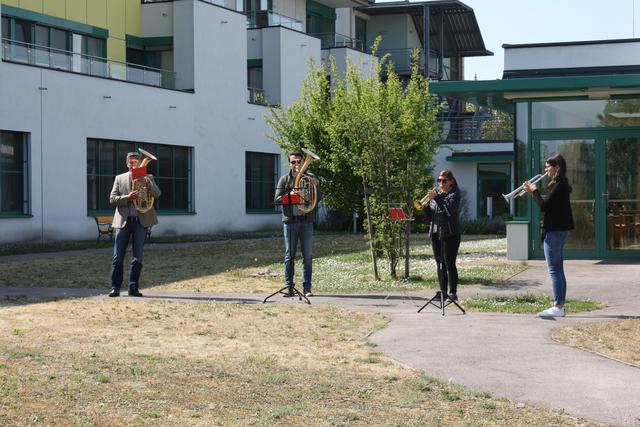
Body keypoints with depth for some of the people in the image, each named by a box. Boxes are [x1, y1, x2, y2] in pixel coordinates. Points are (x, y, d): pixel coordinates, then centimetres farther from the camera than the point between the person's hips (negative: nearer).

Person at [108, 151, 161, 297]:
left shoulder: (147, 178, 11)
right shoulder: (120, 178, 12)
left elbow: (157, 194, -6)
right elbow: (112, 199, 4)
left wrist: (146, 182, -23)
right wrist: (127, 197, -13)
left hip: (140, 221, 0)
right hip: (123, 221, 0)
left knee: (138, 257, 1)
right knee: (118, 257, -1)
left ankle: (133, 288, 6)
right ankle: (115, 287, 3)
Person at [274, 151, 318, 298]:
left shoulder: (309, 177, 9)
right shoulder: (284, 179, 9)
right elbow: (276, 199, 1)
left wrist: (315, 186, -14)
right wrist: (289, 195, -16)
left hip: (306, 221, 0)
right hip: (290, 221, 0)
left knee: (307, 256, 1)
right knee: (289, 255, 0)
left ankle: (307, 287, 4)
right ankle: (289, 287, 3)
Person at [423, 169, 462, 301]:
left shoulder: (454, 194, -4)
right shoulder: (437, 194, 15)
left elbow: (449, 210, -21)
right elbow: (430, 217, 14)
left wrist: (437, 198, -23)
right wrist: (426, 206, -5)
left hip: (450, 234, -7)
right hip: (435, 233, 7)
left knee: (449, 264, -7)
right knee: (440, 264, 8)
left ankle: (453, 293, -4)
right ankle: (443, 291, 13)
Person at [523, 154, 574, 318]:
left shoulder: (559, 186, -16)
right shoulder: (560, 185, 15)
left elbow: (544, 206, -20)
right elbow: (547, 204, 16)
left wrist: (534, 192, -8)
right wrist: (534, 192, 7)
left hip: (554, 231, -11)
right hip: (559, 230, 11)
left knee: (554, 270, -9)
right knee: (558, 269, 12)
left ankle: (558, 307, -10)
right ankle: (560, 306, 15)